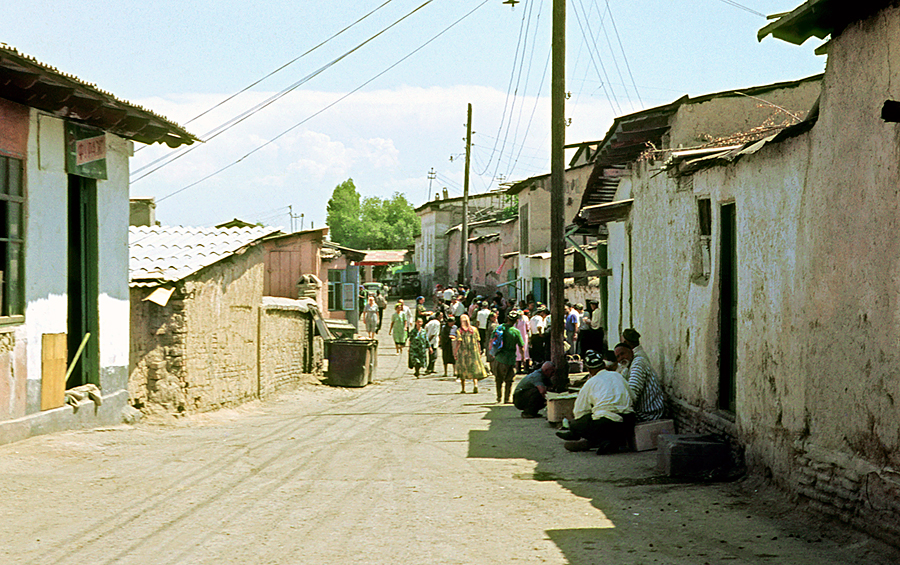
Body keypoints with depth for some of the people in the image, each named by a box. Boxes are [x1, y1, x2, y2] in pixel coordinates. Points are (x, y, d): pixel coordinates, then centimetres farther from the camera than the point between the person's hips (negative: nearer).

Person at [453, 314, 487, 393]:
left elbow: (458, 343, -13)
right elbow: (478, 342, 4)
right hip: (474, 352, 2)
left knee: (462, 372, 11)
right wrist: (479, 352, 12)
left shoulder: (459, 331, -6)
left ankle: (463, 389, 13)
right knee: (475, 369, 4)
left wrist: (455, 353, -8)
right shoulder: (474, 329, 2)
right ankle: (475, 384, -19)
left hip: (463, 353, -2)